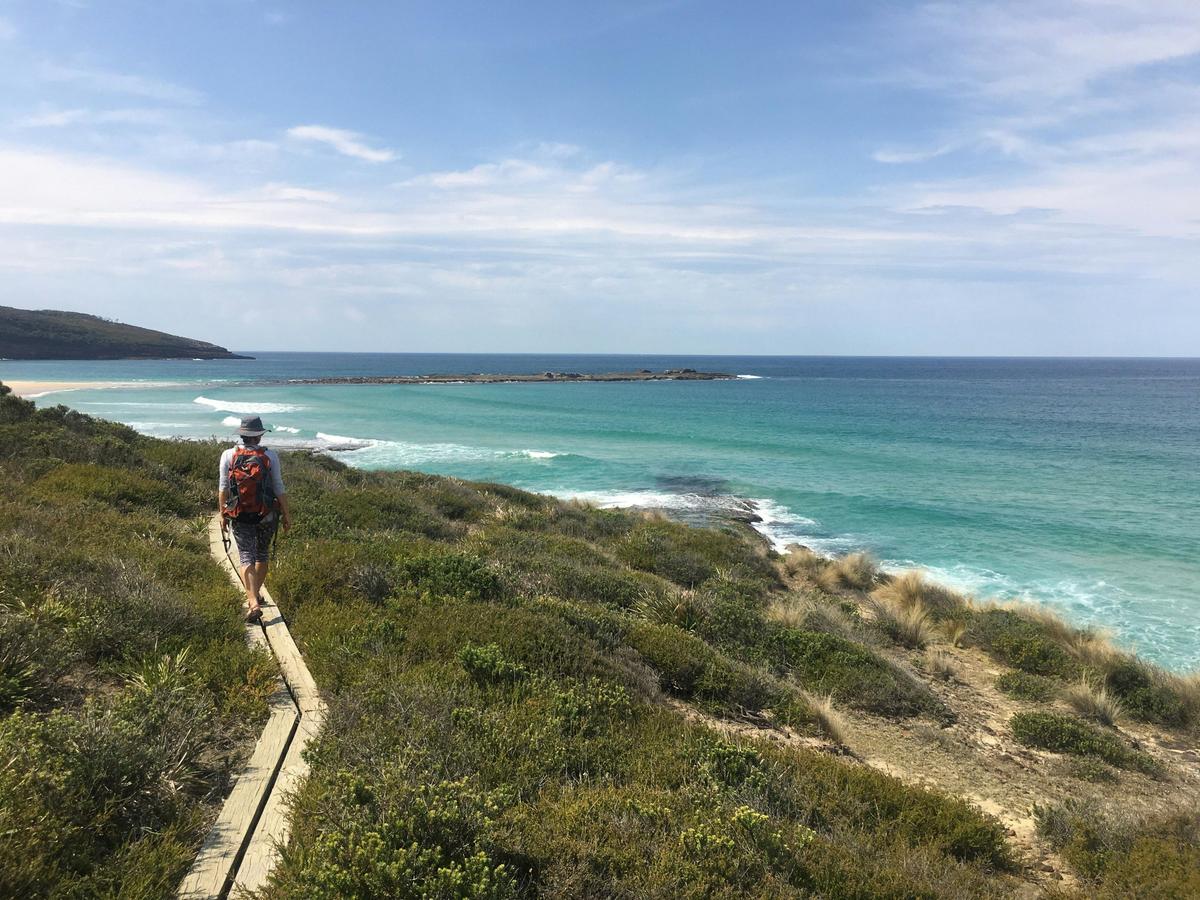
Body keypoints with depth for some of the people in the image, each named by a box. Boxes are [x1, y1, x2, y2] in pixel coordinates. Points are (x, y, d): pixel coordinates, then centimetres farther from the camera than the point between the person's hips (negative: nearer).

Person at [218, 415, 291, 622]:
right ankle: (255, 594, 33)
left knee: (246, 557, 0)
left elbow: (223, 488, -2)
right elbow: (279, 488, -4)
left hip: (240, 516, 0)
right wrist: (286, 514, 4)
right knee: (262, 554, 19)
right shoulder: (270, 456, -6)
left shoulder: (228, 455, -4)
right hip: (266, 515, 0)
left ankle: (253, 603, -14)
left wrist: (223, 514, 8)